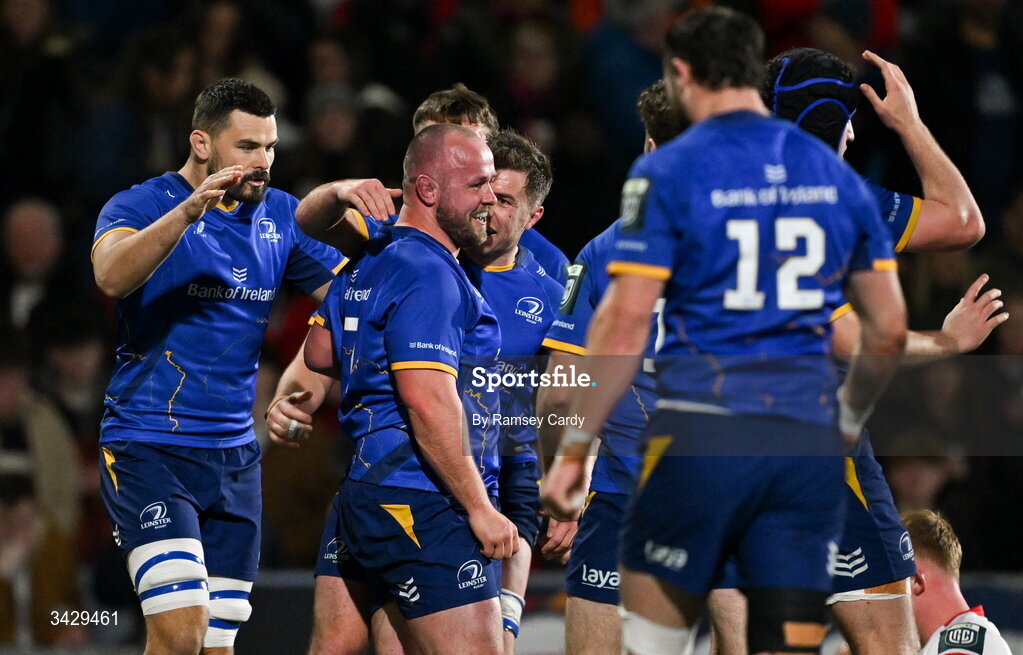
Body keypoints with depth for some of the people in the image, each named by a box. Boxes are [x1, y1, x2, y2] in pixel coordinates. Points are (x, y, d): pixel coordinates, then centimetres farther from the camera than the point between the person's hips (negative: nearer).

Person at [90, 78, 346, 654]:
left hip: (235, 455, 6)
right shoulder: (141, 205, -7)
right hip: (149, 449, -6)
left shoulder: (282, 216, 9)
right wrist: (188, 211, -41)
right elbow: (112, 276, -28)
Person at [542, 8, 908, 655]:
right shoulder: (836, 173, 11)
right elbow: (890, 329, 13)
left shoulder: (667, 172, -4)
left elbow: (625, 323, -10)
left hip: (702, 433, -4)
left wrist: (574, 448, -5)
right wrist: (849, 420, 28)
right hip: (809, 443, 4)